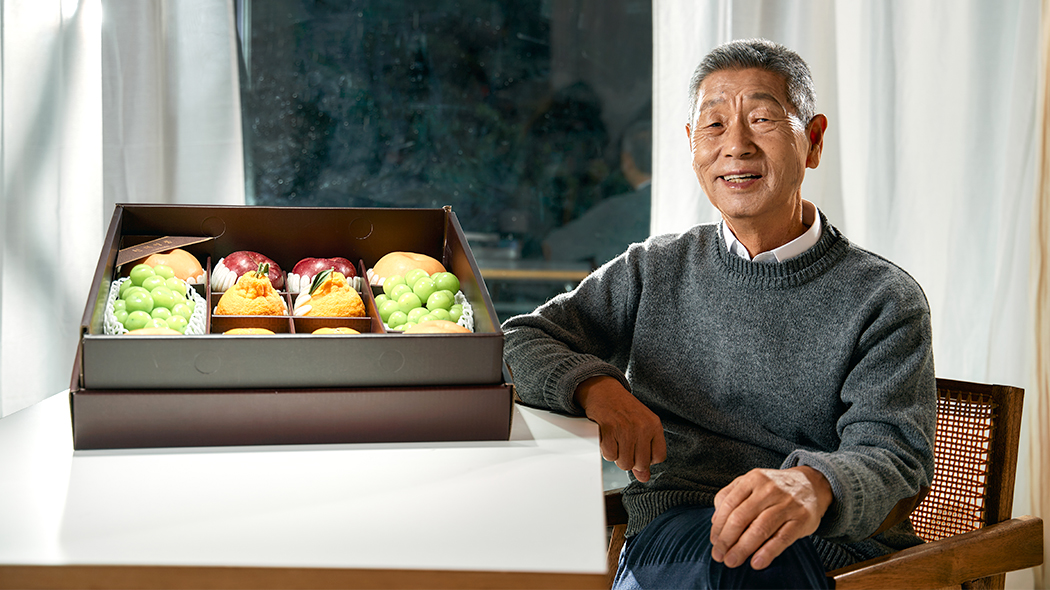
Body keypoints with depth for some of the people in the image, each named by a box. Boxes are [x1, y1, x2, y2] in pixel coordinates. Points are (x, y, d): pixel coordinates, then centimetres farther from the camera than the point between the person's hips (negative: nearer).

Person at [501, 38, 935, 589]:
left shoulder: (884, 299, 4)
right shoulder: (653, 271, 16)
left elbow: (894, 455, -8)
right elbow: (519, 342, 12)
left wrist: (815, 486, -34)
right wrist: (594, 386, -13)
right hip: (667, 536, 2)